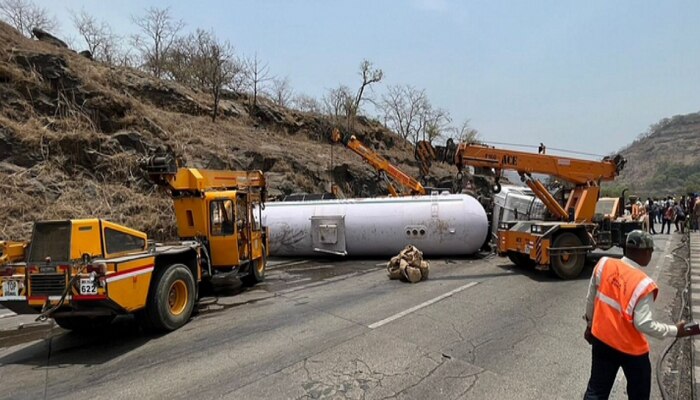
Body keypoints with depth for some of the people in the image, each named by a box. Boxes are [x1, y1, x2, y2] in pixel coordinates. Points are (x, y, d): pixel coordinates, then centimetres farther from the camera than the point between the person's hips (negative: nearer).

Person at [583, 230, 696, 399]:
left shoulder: (603, 264, -11)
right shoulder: (643, 284, -23)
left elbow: (591, 299, 1)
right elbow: (644, 324, -22)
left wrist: (590, 324, 15)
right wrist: (675, 331, -7)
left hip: (601, 339, 4)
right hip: (630, 348, -4)